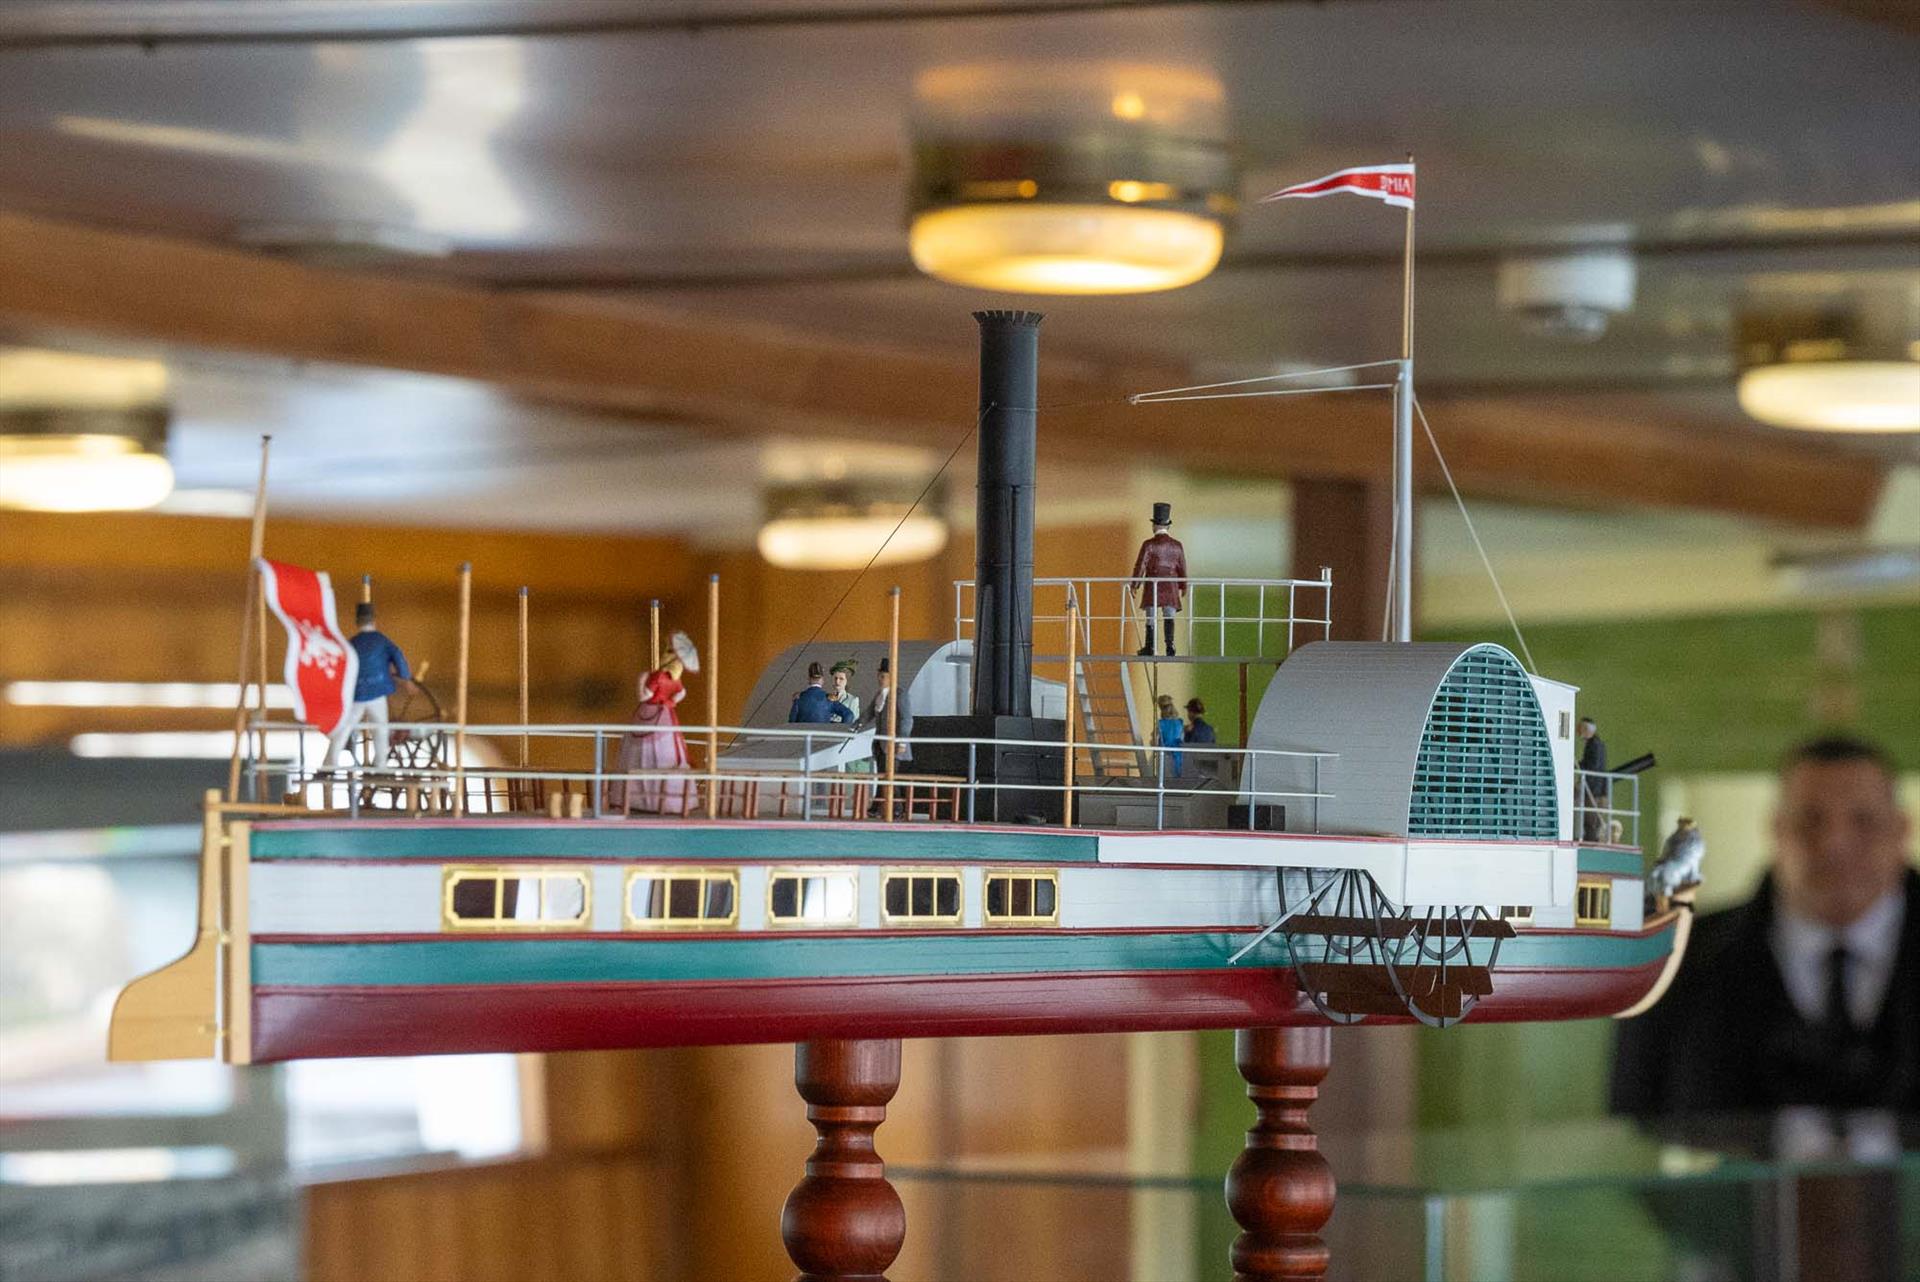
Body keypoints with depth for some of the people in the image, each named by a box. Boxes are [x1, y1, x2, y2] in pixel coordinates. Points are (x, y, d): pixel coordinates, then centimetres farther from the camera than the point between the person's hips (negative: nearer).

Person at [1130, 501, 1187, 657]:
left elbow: (1140, 565, -8)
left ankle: (1149, 648, 15)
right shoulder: (1177, 545, 2)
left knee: (1151, 617, 8)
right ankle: (1170, 646, -12)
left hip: (1152, 586, -2)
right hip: (1171, 587, 2)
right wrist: (1183, 587, 19)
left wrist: (1135, 584, 2)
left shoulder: (1149, 545, -8)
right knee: (1169, 618, 1)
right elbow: (1182, 568, 7)